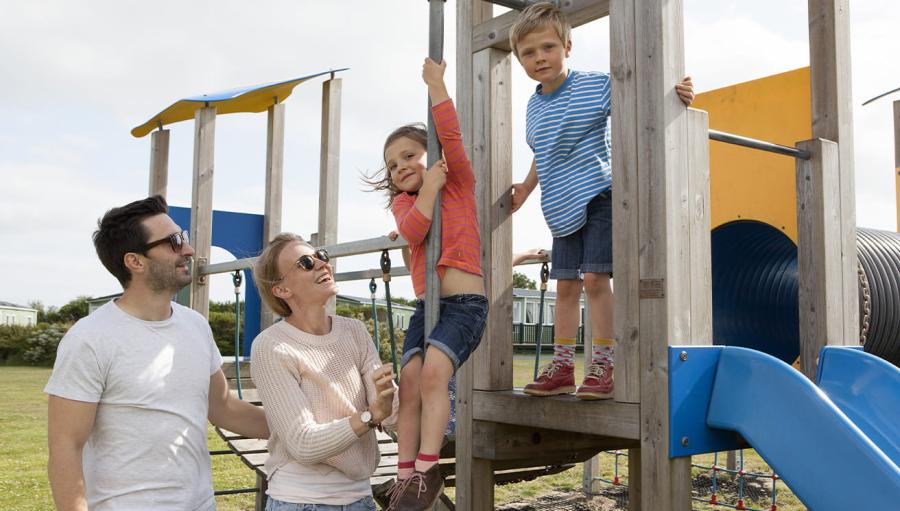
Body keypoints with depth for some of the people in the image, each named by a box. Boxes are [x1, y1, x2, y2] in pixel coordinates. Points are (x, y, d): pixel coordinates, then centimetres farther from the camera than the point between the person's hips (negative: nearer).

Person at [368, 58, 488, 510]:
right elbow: (412, 233, -6)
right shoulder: (402, 201, 15)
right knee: (409, 379, -10)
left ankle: (426, 470, -24)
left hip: (465, 302, -5)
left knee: (434, 369, -24)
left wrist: (435, 84, -9)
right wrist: (428, 188, -10)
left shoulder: (458, 182, 7)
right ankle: (406, 475, -5)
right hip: (425, 304, 5)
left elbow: (450, 137, -9)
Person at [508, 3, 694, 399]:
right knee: (565, 284, 8)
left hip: (598, 197, -6)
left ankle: (603, 364, -4)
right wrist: (526, 188, 22)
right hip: (563, 209, 7)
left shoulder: (595, 85, -9)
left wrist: (674, 93, -31)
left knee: (595, 277, -13)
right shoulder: (534, 106, 10)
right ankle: (562, 366, 15)